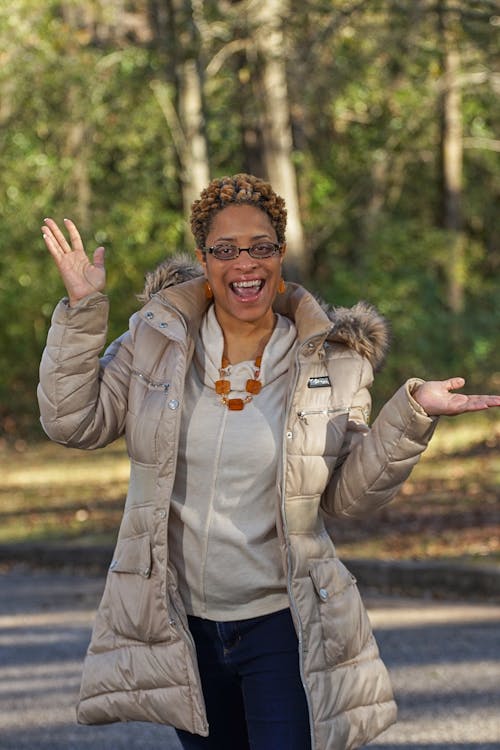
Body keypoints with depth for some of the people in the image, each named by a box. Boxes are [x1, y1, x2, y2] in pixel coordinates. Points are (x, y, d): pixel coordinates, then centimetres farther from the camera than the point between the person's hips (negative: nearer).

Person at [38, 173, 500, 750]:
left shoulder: (331, 361, -3)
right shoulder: (158, 339, 0)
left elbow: (350, 495, -1)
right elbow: (73, 422, -5)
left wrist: (409, 417, -14)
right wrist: (81, 312, -12)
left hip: (283, 624, -2)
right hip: (181, 626, 2)